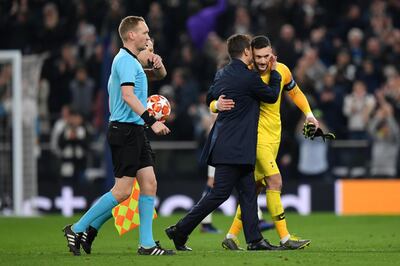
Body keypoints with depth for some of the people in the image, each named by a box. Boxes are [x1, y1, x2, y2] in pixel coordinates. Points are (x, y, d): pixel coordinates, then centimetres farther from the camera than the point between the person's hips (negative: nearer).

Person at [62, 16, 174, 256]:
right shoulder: (126, 60, -13)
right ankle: (77, 229, 0)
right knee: (123, 190, -9)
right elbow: (127, 94, -26)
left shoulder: (130, 60, 19)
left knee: (149, 184, 3)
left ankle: (147, 243, 3)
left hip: (135, 131, 10)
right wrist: (151, 121, -30)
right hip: (126, 130, -10)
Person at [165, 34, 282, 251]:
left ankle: (254, 239, 6)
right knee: (220, 193, -6)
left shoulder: (221, 74, 10)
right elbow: (272, 95, -1)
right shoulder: (249, 78, -15)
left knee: (248, 191, 8)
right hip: (236, 146, -9)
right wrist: (274, 72, 12)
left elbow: (210, 99, 25)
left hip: (224, 142, 9)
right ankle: (180, 231, -4)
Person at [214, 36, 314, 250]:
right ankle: (285, 238, -15)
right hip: (256, 134, -6)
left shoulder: (281, 70, -1)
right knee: (275, 181, -17)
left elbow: (294, 92, 21)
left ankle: (231, 236, 16)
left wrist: (308, 113, 10)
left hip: (274, 134, 6)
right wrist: (217, 105, -34)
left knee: (256, 186, 8)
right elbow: (214, 104, -11)